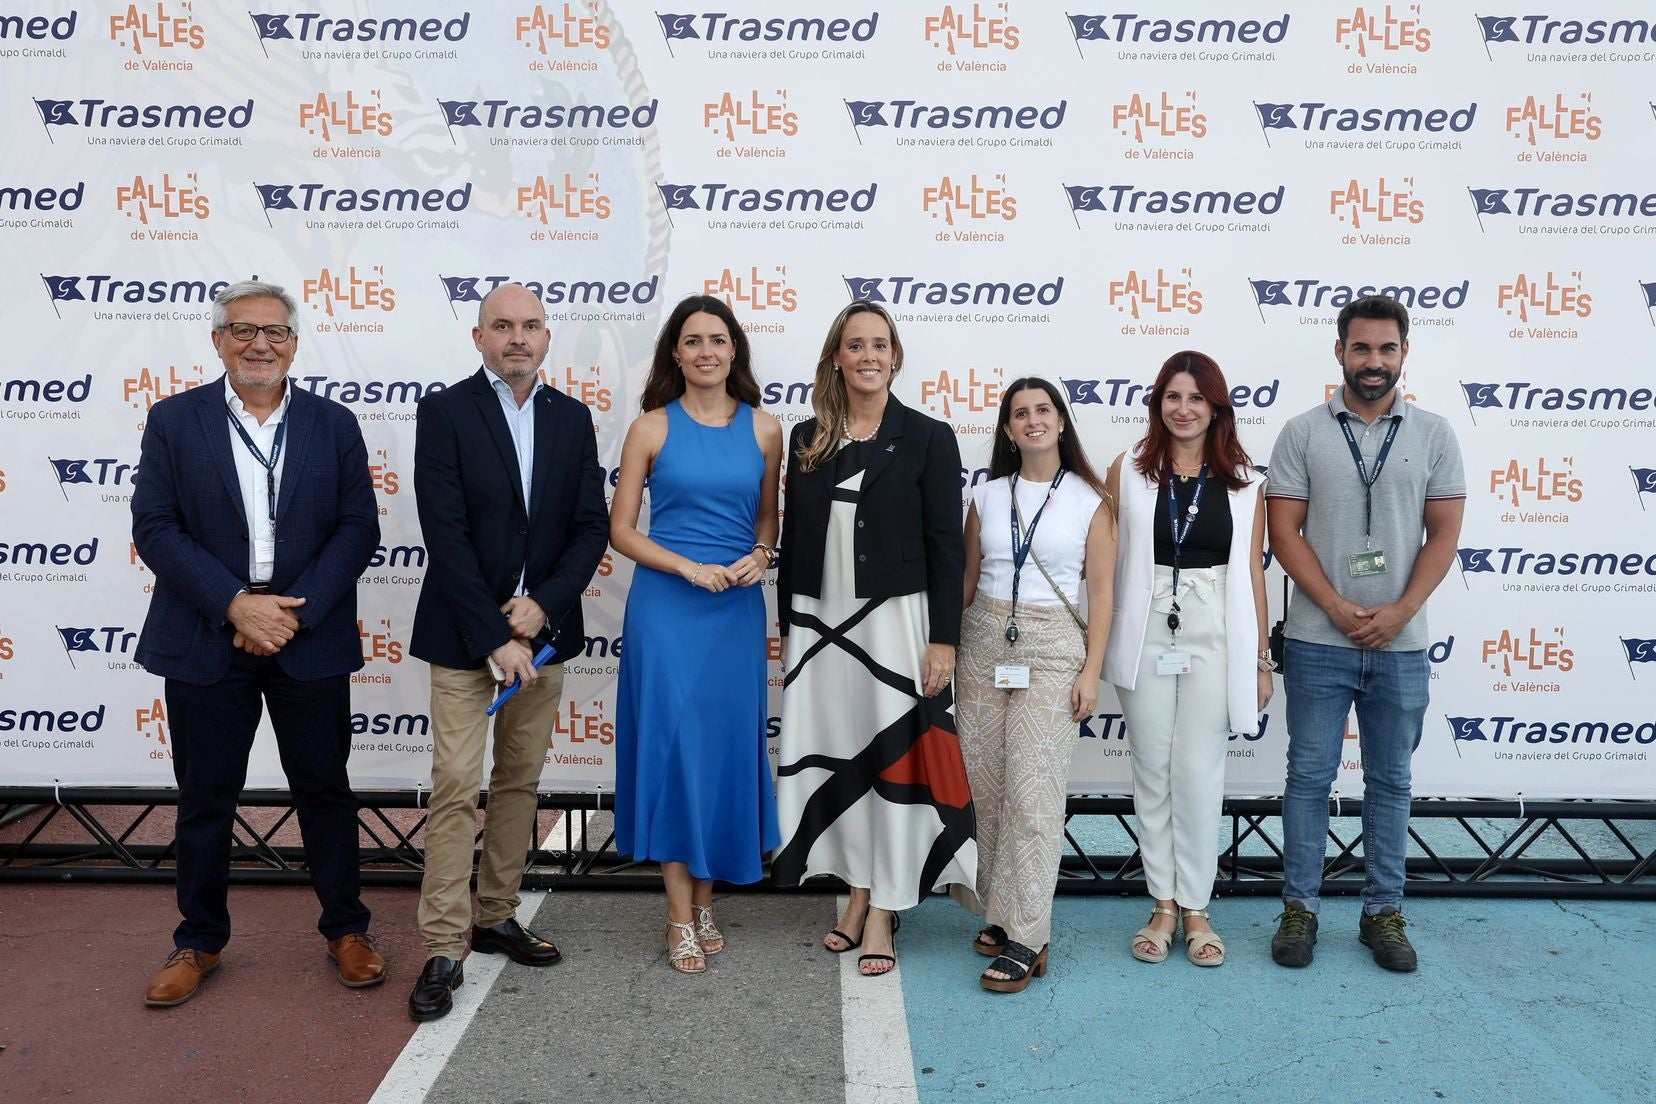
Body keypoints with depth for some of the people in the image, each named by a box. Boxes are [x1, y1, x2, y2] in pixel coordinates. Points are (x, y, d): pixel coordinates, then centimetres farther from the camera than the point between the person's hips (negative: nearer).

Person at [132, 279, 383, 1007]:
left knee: (324, 789, 10)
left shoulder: (334, 424, 3)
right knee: (204, 798, 11)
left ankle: (345, 928, 25)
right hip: (206, 638, 0)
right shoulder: (173, 420, 1)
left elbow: (357, 529, -2)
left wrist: (296, 614, -13)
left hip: (310, 639, 0)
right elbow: (154, 528, -5)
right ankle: (199, 941, 29)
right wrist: (236, 604, -16)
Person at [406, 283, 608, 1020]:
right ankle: (444, 951, 6)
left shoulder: (572, 418, 7)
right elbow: (445, 535, -13)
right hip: (465, 634, -4)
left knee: (520, 782, 12)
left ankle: (496, 917, 27)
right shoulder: (444, 411, -6)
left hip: (542, 629, 4)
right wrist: (495, 637, -17)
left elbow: (591, 527, 3)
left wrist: (542, 605, -12)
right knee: (456, 788, -3)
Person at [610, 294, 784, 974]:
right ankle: (681, 916, 11)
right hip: (666, 606, -2)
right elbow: (621, 529, -1)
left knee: (726, 745, 8)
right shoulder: (652, 427, -1)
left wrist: (761, 554, -6)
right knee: (672, 744, -1)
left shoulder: (764, 429, 5)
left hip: (738, 609, 3)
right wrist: (690, 567, -14)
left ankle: (705, 897, 26)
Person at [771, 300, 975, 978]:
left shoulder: (928, 438, -2)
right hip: (819, 623, 4)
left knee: (892, 761, 2)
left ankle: (883, 911, 14)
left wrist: (944, 640, -9)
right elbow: (792, 540, 11)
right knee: (837, 758, 10)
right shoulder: (807, 439, 8)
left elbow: (947, 547, -4)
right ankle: (859, 892, 25)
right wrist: (788, 629, 9)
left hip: (894, 621, -3)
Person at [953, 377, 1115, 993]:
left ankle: (1025, 937, -2)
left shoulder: (1089, 500, 2)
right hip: (983, 641, 3)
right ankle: (997, 911, 20)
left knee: (1033, 791, -8)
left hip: (1052, 648, -3)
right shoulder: (987, 496, 9)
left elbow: (1101, 593, 0)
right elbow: (967, 580, 13)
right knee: (983, 784, 5)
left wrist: (1092, 671, -6)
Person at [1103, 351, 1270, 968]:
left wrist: (1262, 658, 5)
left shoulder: (1244, 482, 4)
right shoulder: (1128, 471, 3)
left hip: (1215, 635, 0)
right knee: (1153, 769, 7)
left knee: (1199, 771, 2)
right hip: (1145, 632, 1)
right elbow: (1106, 559, 4)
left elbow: (1252, 572, 6)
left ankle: (1195, 908, 17)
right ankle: (1163, 905, 20)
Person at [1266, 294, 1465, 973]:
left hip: (1401, 644, 2)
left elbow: (1444, 534, 3)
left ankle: (1384, 911, 23)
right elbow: (1285, 533, -4)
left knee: (1390, 781, 11)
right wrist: (1340, 609, -12)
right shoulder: (1302, 433, 0)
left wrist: (1400, 612, -10)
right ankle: (1300, 907, 17)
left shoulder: (1433, 434, 5)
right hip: (1318, 643, -1)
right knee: (1309, 776, 5)